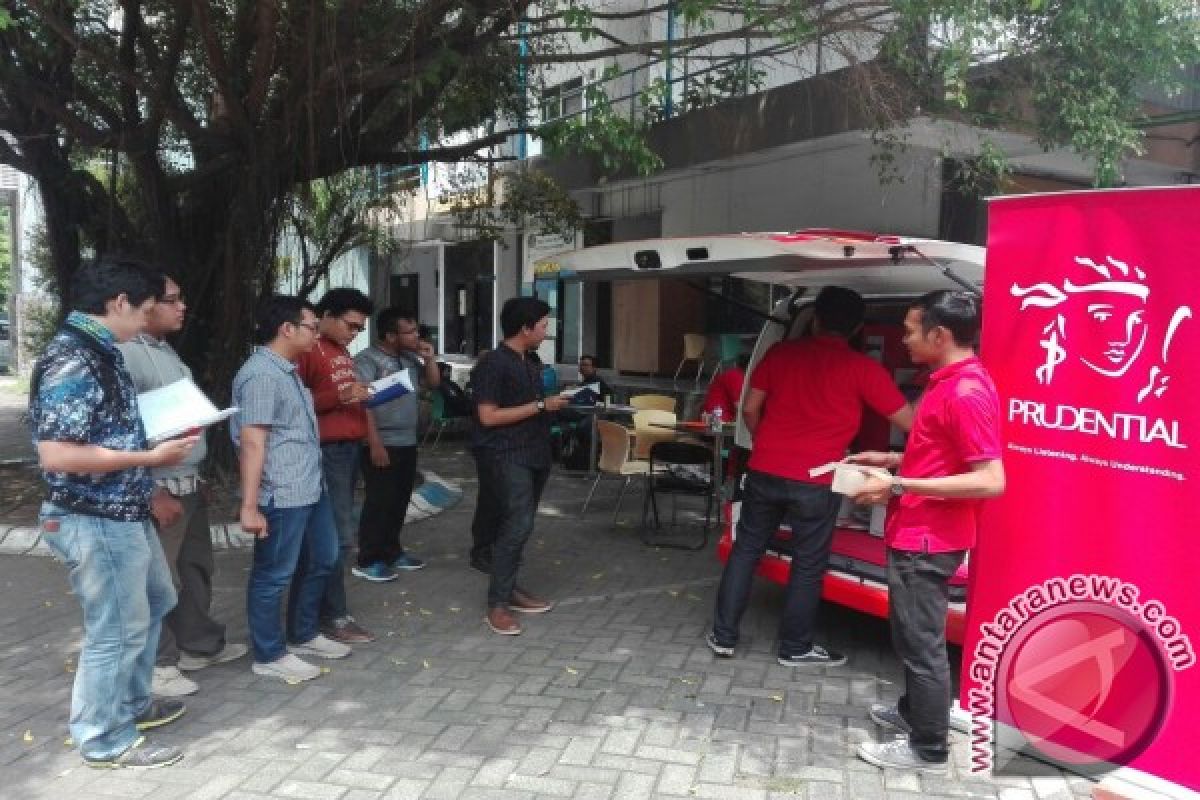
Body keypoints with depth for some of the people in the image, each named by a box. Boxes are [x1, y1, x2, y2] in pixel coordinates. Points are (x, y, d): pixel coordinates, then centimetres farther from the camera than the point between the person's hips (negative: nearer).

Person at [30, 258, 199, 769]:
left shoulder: (98, 352, 9)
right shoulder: (72, 360, -22)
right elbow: (56, 454, -28)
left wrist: (158, 437, 7)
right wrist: (150, 457, -22)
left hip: (124, 513, 10)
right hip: (96, 521, -10)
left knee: (154, 602, 24)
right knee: (116, 629, 4)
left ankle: (131, 703, 41)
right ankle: (105, 739, 22)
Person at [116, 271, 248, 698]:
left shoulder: (166, 351, 12)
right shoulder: (127, 355, -19)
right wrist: (153, 494, -22)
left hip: (189, 484, 10)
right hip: (158, 490, -9)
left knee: (195, 567, 19)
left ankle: (199, 644, 34)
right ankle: (156, 664, 18)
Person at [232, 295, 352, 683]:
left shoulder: (286, 370, 15)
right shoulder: (261, 374, -18)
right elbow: (252, 441, -22)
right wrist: (250, 505, -23)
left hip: (311, 487, 11)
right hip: (281, 495, -11)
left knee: (322, 560, 20)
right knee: (274, 575, 4)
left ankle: (303, 635, 36)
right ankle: (269, 655, 18)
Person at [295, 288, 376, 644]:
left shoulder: (341, 350, 17)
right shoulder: (307, 349, -11)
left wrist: (362, 395, 11)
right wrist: (340, 397, -22)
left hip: (350, 447, 9)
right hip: (327, 450, -9)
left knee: (338, 532, 12)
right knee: (339, 535, -7)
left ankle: (325, 608, 21)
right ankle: (334, 616, 3)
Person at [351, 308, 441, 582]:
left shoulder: (410, 357, 10)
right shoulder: (367, 360, -13)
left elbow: (434, 383, 20)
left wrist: (429, 357, 3)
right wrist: (375, 444, -23)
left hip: (408, 443, 8)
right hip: (382, 444, -8)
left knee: (400, 500, 14)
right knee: (379, 502, -4)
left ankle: (392, 551, 26)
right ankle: (368, 561, 4)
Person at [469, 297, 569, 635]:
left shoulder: (532, 362, 13)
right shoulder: (494, 364, -13)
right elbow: (488, 416, -18)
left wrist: (553, 403, 8)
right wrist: (541, 406, -16)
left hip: (532, 454, 9)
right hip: (506, 456, -9)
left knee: (516, 524, 13)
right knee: (518, 523, -16)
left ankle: (508, 589, 24)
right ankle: (497, 604, -8)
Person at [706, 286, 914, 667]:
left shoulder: (781, 352, 4)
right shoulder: (863, 369, -5)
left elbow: (750, 409, 9)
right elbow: (909, 422, -2)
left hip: (764, 472, 3)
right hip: (815, 483, -3)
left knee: (745, 550, 16)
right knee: (808, 566, 12)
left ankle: (723, 636, 22)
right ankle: (795, 648, 24)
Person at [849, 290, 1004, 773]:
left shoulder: (967, 392, -22)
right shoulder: (951, 383, 10)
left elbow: (990, 480, -26)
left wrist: (899, 486, -26)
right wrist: (894, 460, 15)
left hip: (928, 540, -10)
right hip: (917, 534, 10)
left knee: (922, 642, 3)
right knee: (912, 636, 23)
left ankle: (928, 749, 17)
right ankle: (913, 711, 41)